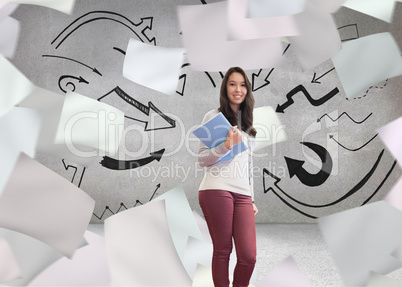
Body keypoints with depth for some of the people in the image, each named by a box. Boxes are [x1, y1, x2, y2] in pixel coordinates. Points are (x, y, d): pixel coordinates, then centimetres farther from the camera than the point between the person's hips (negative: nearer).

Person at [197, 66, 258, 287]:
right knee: (222, 251, -1)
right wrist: (226, 146, -16)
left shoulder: (246, 122, 23)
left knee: (249, 256, -3)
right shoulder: (214, 116, 5)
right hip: (217, 190, -5)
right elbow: (202, 159, 0)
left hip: (242, 194, 5)